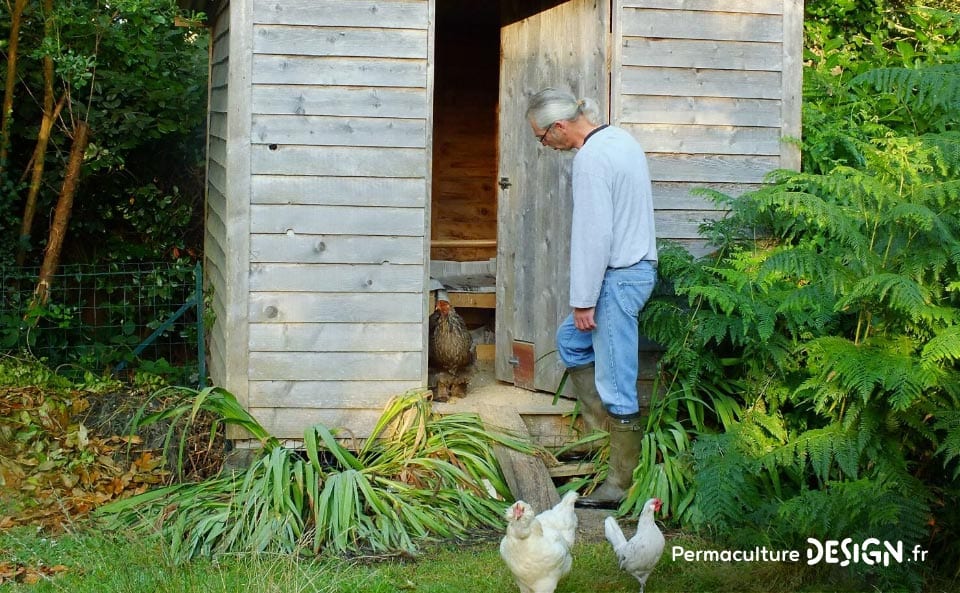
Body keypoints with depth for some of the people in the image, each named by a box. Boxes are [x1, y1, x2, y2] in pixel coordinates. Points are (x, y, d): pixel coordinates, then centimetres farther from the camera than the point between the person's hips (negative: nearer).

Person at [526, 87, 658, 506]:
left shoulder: (590, 158, -19)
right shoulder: (620, 138, 12)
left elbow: (594, 233, -22)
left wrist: (583, 300, -16)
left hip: (618, 278, -11)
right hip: (637, 265, 11)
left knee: (616, 386, -5)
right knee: (570, 339, 25)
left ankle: (622, 484, 2)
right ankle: (602, 427, 24)